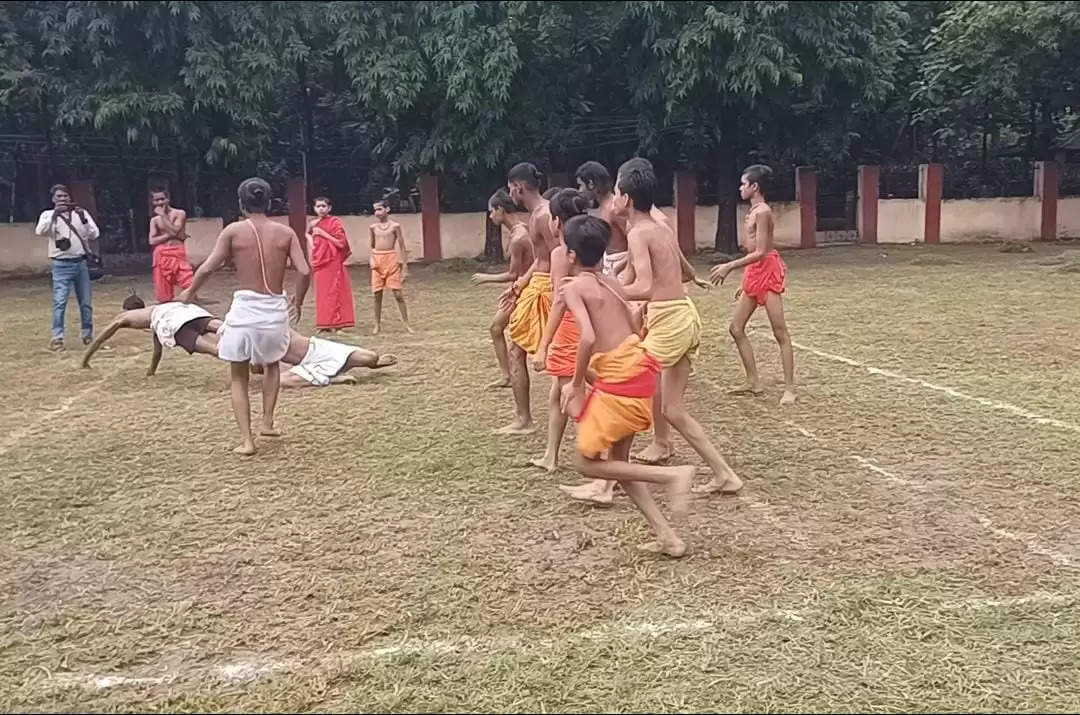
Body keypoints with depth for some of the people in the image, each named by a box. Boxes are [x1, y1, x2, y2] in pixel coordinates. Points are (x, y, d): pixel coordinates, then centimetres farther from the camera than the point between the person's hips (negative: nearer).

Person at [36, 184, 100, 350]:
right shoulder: (48, 215, 3)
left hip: (81, 263, 3)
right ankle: (57, 338, -10)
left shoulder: (81, 213, 7)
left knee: (86, 302, 9)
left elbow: (94, 234, -2)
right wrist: (54, 215, -25)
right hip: (61, 265, -2)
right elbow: (40, 231, -15)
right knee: (59, 302, -11)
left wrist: (83, 219, -17)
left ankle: (88, 335, 21)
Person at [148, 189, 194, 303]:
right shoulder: (154, 220, 12)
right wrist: (169, 235, -9)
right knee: (163, 293, 3)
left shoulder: (180, 213, 3)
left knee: (189, 286, -15)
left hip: (178, 253, -3)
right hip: (161, 255, 3)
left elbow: (174, 231, -12)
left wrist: (163, 215, -7)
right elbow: (152, 240, 1)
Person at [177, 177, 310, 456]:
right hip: (276, 310, 2)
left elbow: (207, 267, -5)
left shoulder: (234, 230, -3)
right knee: (272, 364, 30)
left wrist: (189, 292, 14)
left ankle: (246, 440, 4)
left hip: (245, 309, -2)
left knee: (239, 377, 12)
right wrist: (298, 301, 14)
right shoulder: (285, 232, 1)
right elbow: (304, 271, -5)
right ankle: (267, 423, 27)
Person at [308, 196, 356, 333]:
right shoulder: (314, 224, 9)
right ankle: (325, 324, 12)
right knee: (322, 294, 7)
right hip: (319, 263, 6)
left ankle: (336, 324, -3)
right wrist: (311, 243, 9)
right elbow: (308, 234, 30)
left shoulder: (335, 222, -8)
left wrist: (323, 233, -16)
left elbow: (341, 243, -17)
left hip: (333, 263, -6)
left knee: (334, 293, -5)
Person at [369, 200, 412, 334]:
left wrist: (405, 267, -4)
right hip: (377, 261, 3)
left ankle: (406, 324, 2)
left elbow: (402, 246, 0)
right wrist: (374, 260, 6)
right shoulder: (373, 227, 8)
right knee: (377, 294, 5)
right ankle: (377, 325, 15)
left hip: (392, 260, -3)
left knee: (398, 293, -4)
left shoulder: (395, 226, -2)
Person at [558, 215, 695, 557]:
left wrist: (576, 384, -10)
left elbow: (588, 337, -21)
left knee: (588, 463, 8)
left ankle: (672, 475, -5)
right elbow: (635, 325, 15)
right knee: (617, 459, 19)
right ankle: (667, 536, 16)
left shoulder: (573, 287, -7)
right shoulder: (608, 281, 15)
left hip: (620, 380, -8)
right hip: (639, 369, 8)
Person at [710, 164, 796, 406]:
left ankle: (790, 388, -3)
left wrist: (729, 266, -20)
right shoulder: (754, 211, 16)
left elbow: (760, 252, -20)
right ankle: (754, 382, 15)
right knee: (736, 328, 9)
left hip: (767, 272, -10)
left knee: (780, 332, -7)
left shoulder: (762, 212, -13)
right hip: (754, 274, 10)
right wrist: (746, 283, 23)